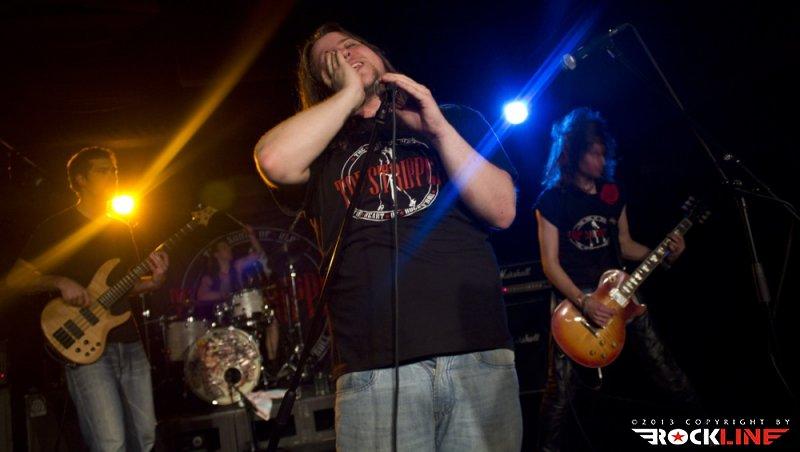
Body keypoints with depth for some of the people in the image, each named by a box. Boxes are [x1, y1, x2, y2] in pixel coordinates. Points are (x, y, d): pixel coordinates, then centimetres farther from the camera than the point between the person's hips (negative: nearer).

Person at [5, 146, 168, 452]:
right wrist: (60, 282, -20)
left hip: (129, 342, 6)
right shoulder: (57, 227, -3)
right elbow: (15, 279, -5)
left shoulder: (121, 230, 16)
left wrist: (154, 281, -2)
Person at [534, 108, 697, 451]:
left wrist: (664, 255, -2)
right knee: (561, 384, -9)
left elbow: (625, 245, 16)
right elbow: (550, 263, -10)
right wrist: (583, 302, -21)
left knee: (662, 364, 3)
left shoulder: (613, 193, 9)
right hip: (574, 297, -4)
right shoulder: (551, 200, -6)